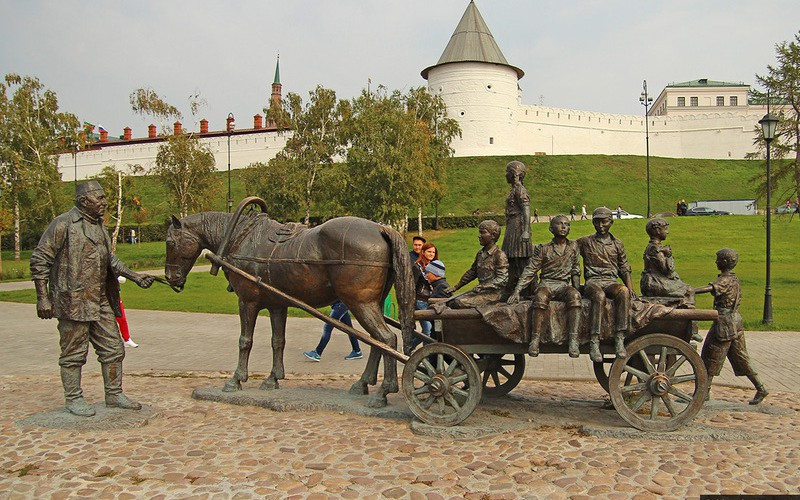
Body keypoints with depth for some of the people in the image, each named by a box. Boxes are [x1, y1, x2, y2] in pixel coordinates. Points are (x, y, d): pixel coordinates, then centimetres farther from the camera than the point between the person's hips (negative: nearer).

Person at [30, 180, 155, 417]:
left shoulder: (98, 225, 14)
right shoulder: (63, 224, -11)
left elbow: (110, 260, 25)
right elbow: (39, 260, -11)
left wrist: (135, 276, 17)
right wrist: (42, 297, -15)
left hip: (101, 302, 8)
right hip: (73, 302, -8)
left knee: (113, 349, 11)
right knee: (74, 353, 4)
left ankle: (114, 395, 23)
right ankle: (73, 399, 18)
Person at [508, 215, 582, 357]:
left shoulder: (573, 247, 14)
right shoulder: (543, 249, 7)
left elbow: (576, 271, 21)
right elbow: (530, 271, 3)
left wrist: (577, 289, 10)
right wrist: (517, 290, -6)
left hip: (563, 285, 1)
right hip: (546, 283, -1)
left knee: (574, 296, -35)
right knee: (541, 297, -38)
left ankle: (573, 339, -41)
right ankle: (535, 339, -38)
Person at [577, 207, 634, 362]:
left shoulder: (617, 244, 19)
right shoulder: (585, 242, 13)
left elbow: (624, 269, 22)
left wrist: (630, 287, 7)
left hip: (611, 281, 2)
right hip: (592, 281, -2)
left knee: (624, 292, -35)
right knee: (599, 296, -39)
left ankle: (619, 339, -38)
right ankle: (594, 342, -40)